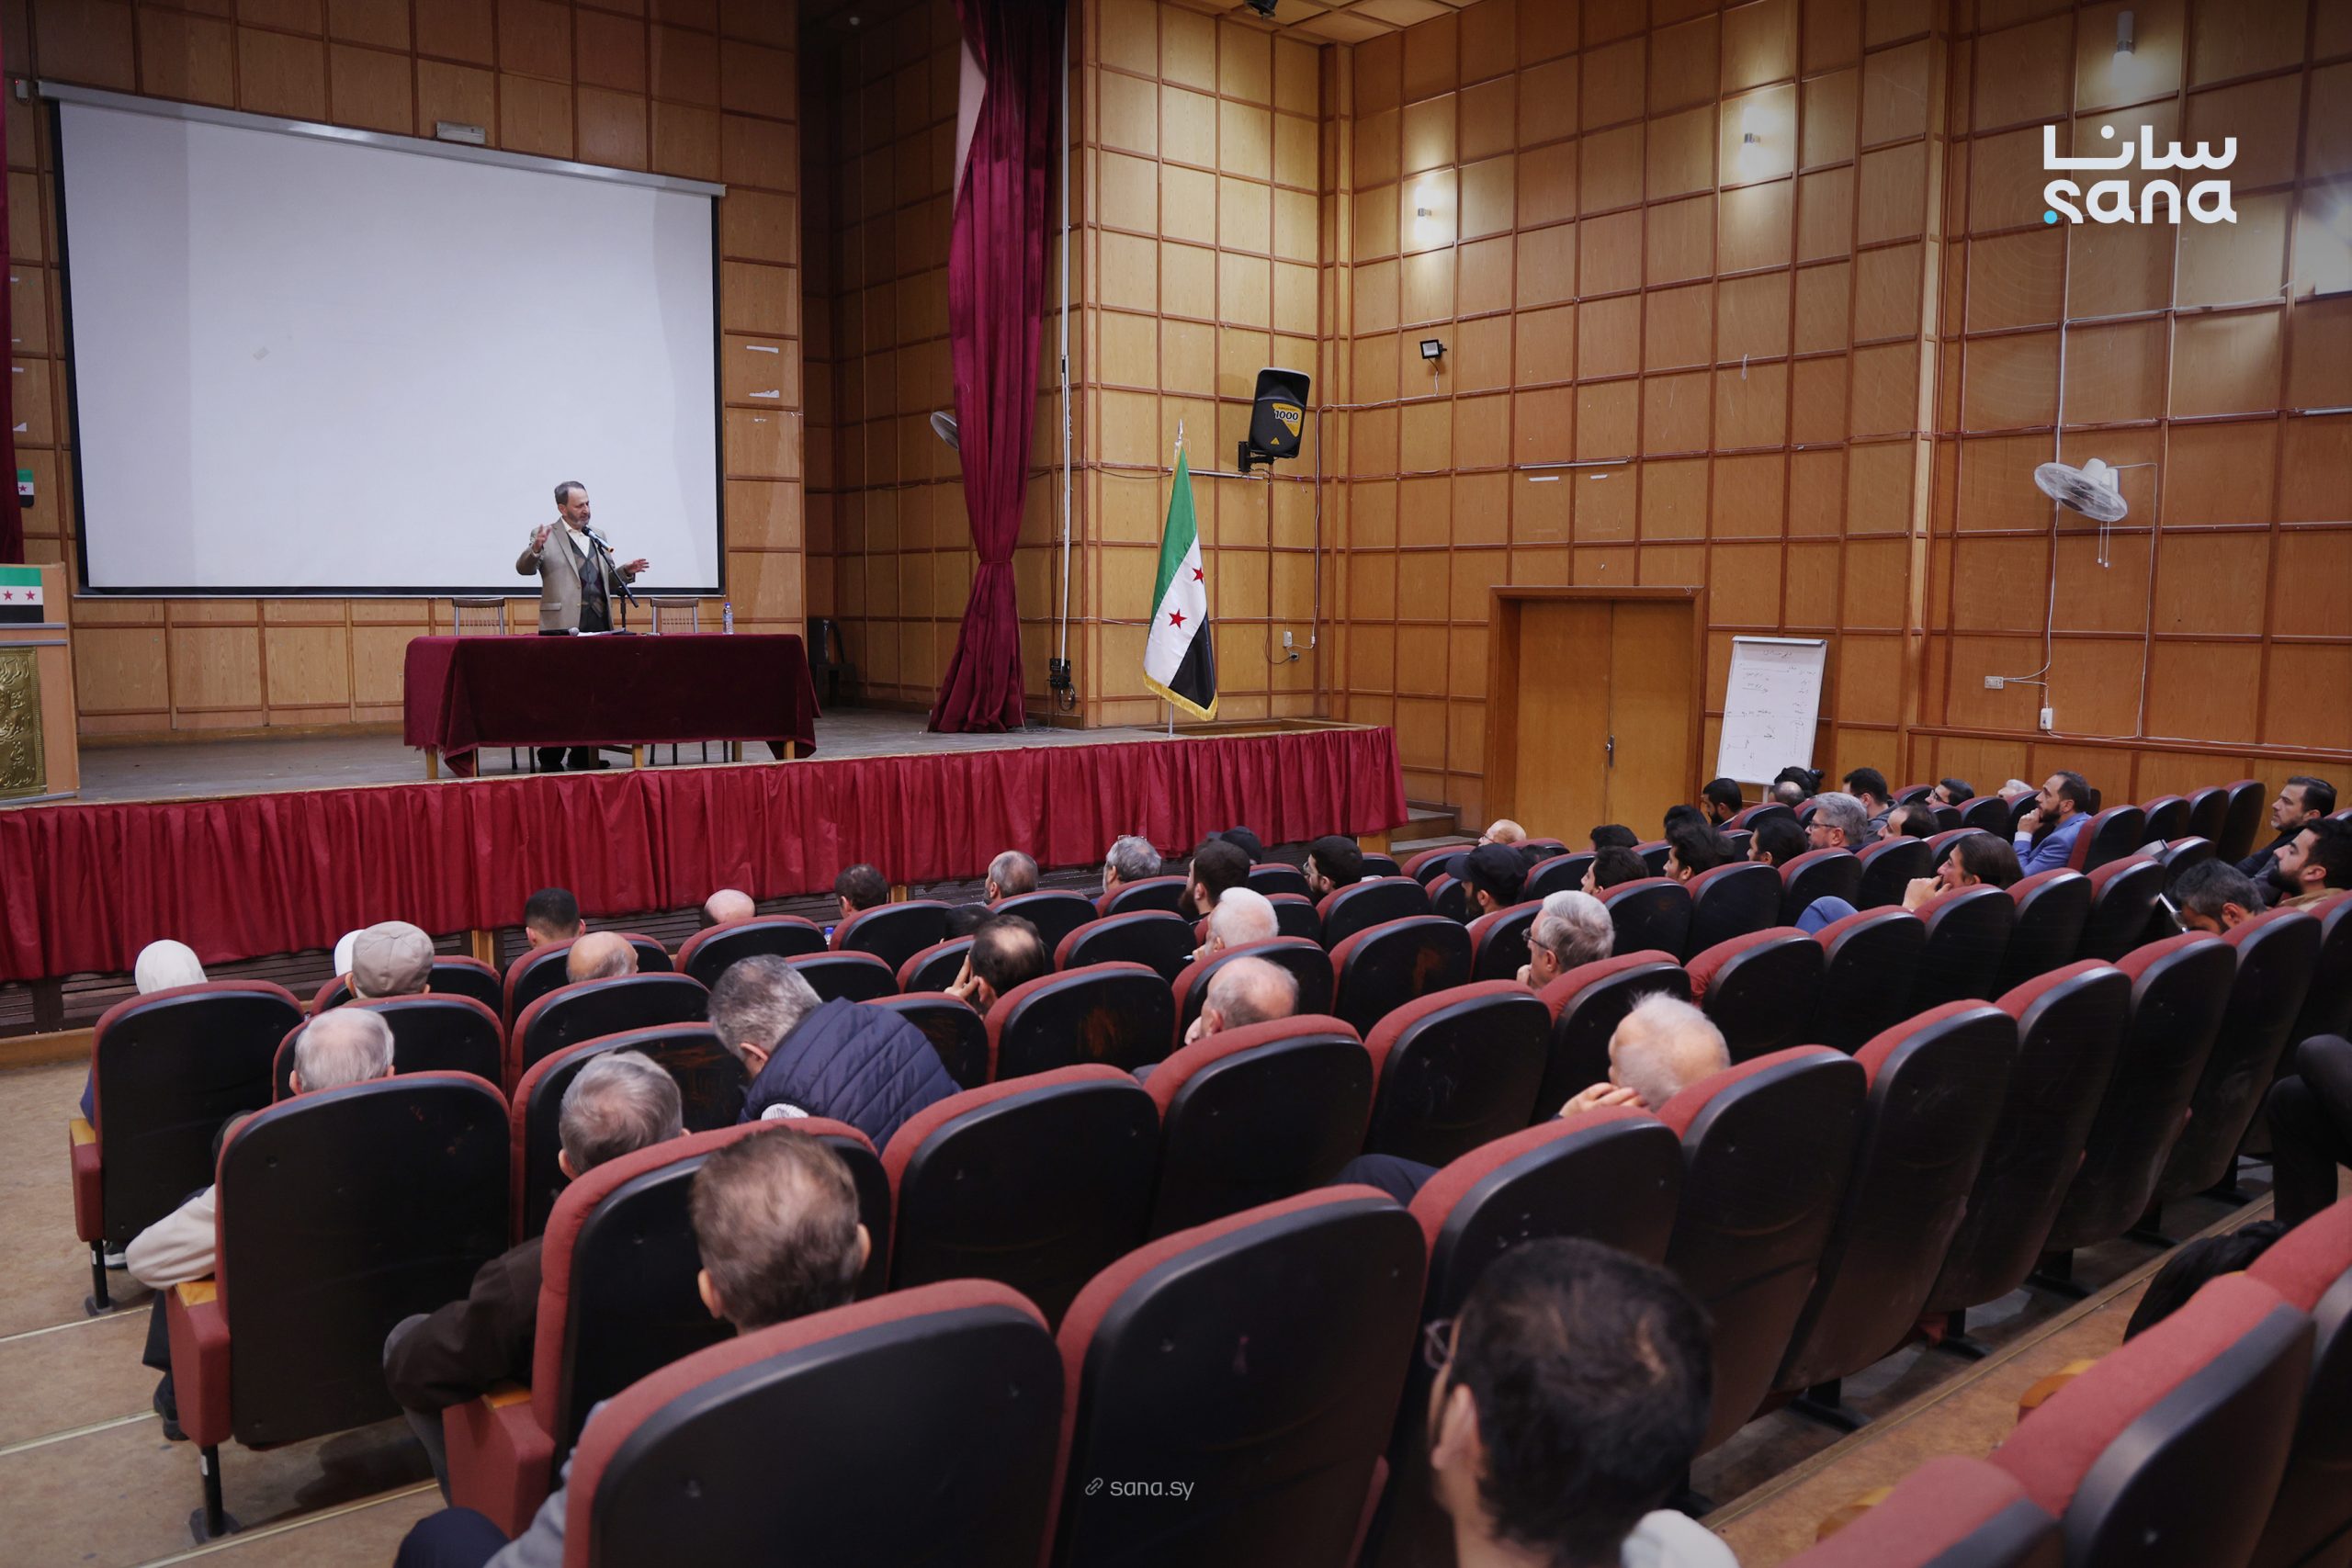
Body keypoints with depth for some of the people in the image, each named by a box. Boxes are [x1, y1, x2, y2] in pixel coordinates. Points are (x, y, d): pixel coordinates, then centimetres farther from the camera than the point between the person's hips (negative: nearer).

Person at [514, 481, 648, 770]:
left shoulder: (598, 537, 18)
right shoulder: (545, 535, 1)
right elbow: (523, 569, -10)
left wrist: (626, 572, 2)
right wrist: (535, 548, -28)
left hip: (598, 627, 5)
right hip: (562, 627, -5)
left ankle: (584, 755, 16)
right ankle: (551, 759, 3)